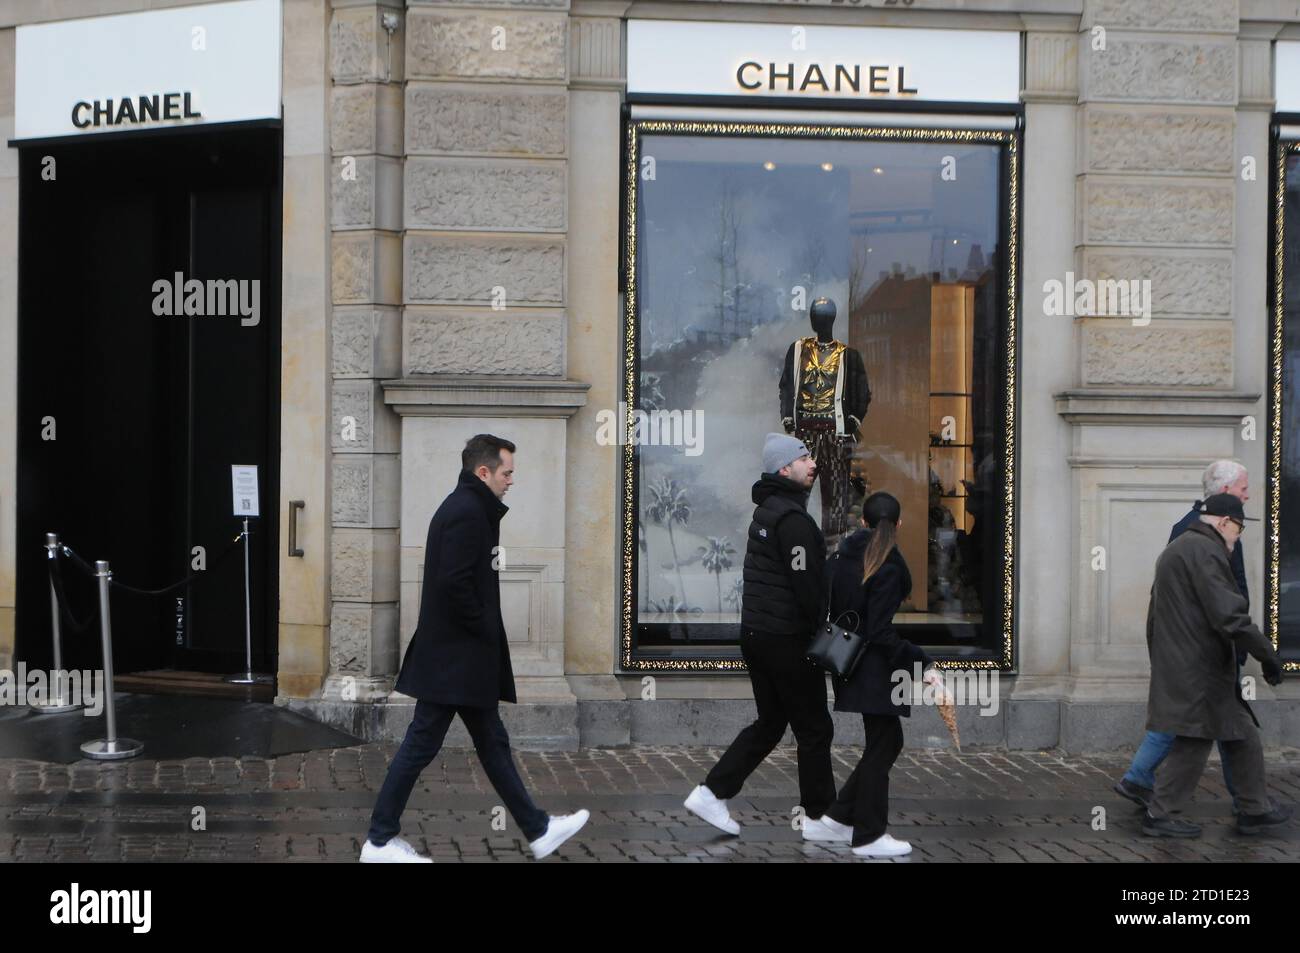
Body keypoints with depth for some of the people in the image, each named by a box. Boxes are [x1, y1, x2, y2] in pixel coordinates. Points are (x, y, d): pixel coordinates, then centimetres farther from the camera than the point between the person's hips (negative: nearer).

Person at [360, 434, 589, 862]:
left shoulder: (462, 507, 15)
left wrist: (487, 633, 12)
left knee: (493, 743, 14)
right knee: (421, 744, -3)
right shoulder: (468, 512, -17)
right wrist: (486, 631, -14)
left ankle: (538, 830, 21)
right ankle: (380, 841, 6)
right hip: (457, 658, -11)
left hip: (460, 659, 11)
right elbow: (455, 584, -25)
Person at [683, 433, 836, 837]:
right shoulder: (793, 518, -17)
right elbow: (807, 585, -21)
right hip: (788, 638, -9)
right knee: (814, 729, 3)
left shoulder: (766, 511, 15)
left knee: (769, 723, 17)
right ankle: (820, 816, 12)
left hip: (755, 633, 9)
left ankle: (711, 793, 11)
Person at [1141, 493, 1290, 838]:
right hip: (1198, 671, -10)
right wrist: (1267, 655, -18)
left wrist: (1162, 665, 28)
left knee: (1243, 735, 13)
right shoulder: (1206, 551, -15)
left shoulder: (1174, 550, 19)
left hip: (1176, 665, 10)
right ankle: (1160, 815, 2)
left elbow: (1154, 618, 25)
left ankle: (1254, 810, 18)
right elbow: (1228, 615, -23)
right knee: (1193, 743, -3)